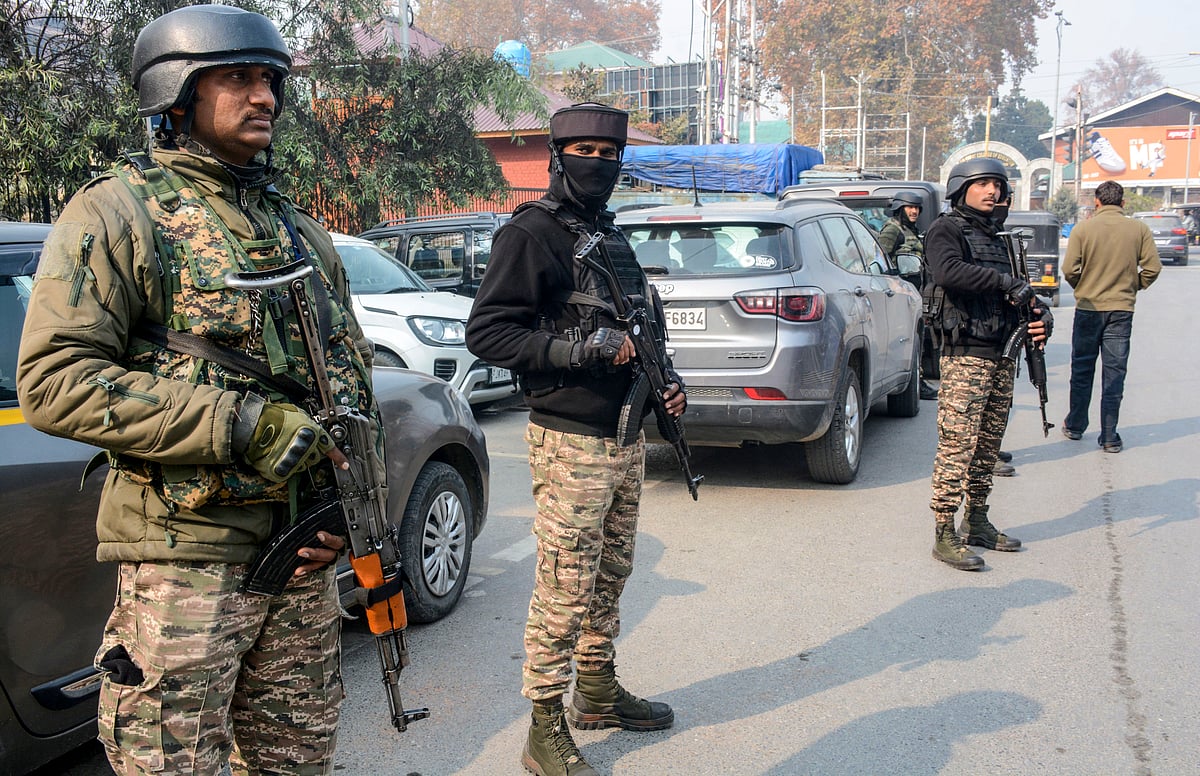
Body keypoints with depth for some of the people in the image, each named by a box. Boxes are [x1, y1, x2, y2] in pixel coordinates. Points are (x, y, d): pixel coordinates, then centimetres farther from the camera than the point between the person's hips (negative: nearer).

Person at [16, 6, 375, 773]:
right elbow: (52, 379, -15)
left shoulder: (301, 231, 14)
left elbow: (353, 367, 17)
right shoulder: (118, 211, -5)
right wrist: (238, 425, -21)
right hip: (185, 557, -6)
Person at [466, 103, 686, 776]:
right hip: (572, 443, -8)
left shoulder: (612, 237, 17)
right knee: (564, 590, -3)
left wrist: (667, 378, 9)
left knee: (610, 576, 18)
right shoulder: (533, 234, -10)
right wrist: (584, 349, -22)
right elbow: (486, 333, -17)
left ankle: (598, 693, 35)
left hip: (627, 440, 8)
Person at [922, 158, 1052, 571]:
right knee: (957, 444, -9)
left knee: (988, 445, 13)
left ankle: (977, 522, 23)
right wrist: (1007, 283, -22)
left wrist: (1040, 315, 0)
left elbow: (1019, 295, 21)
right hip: (965, 355, -8)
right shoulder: (946, 230, -3)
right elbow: (950, 272, -25)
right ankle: (945, 535, -6)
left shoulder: (998, 237, 21)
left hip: (1002, 355, 8)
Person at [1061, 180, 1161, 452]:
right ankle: (1109, 437, 5)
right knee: (1114, 373, 4)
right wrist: (1134, 286, 12)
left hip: (1088, 308, 0)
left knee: (1082, 370, 13)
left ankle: (1075, 427, 23)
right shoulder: (1139, 229, -3)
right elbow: (1153, 268, -6)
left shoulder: (1082, 229, -6)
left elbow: (1069, 269, -9)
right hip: (1122, 309, 0)